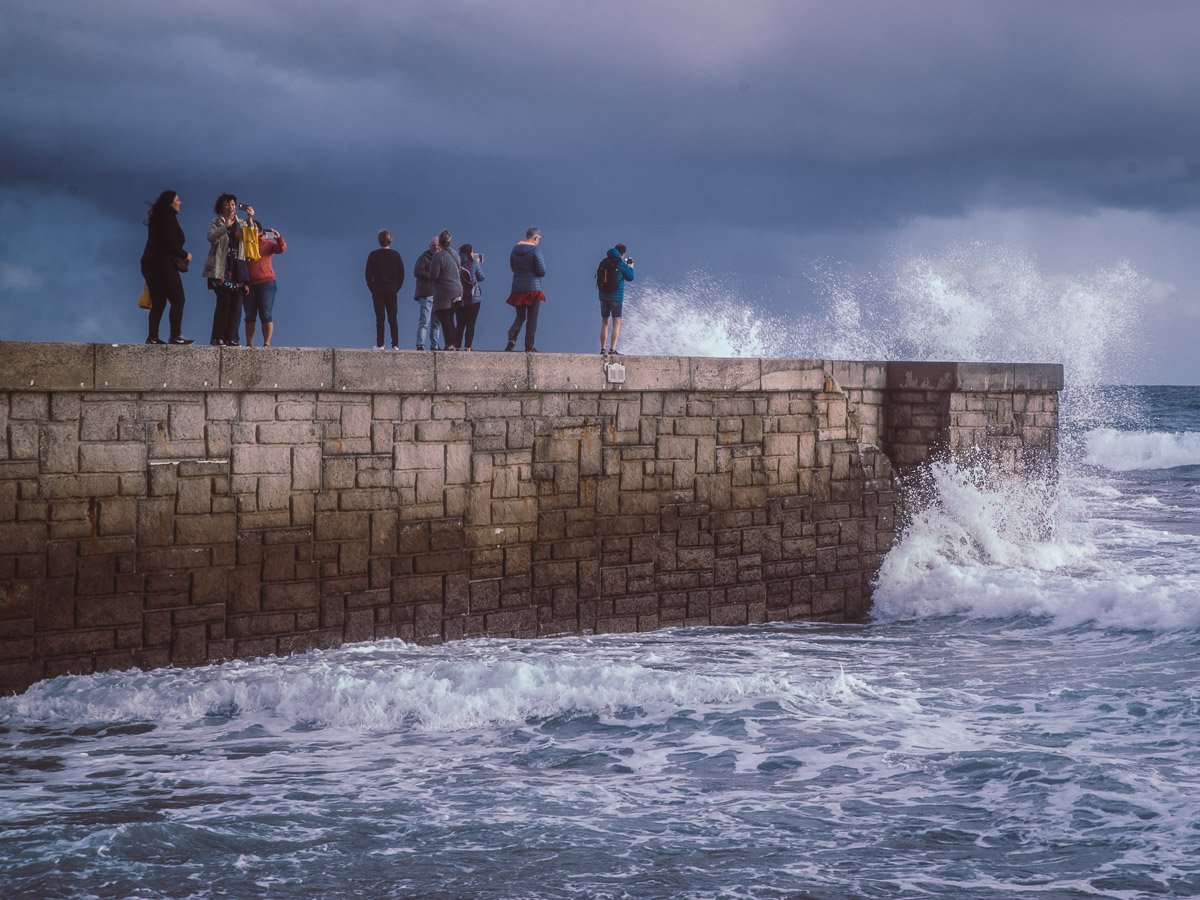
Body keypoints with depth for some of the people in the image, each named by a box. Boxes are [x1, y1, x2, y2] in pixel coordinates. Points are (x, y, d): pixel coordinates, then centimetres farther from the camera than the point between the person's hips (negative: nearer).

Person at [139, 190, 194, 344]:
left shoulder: (157, 218, 17)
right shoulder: (169, 219, -11)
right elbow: (170, 245, -17)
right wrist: (185, 255, -4)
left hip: (150, 264, 9)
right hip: (164, 265, -9)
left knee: (158, 303, 9)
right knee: (177, 299, -6)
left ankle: (153, 337, 5)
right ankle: (176, 336, -12)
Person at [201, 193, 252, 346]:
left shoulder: (241, 224, 18)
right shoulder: (216, 223, 10)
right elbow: (211, 237, -10)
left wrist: (251, 218, -14)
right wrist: (226, 226, -24)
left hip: (237, 267, 3)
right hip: (221, 267, -3)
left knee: (236, 303, -5)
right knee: (224, 301, -14)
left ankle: (231, 338, -5)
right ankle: (217, 338, -12)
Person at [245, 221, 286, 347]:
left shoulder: (267, 244, 5)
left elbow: (282, 248, -11)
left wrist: (278, 237, -28)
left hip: (265, 283, -3)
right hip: (248, 284, 3)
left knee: (265, 315, -6)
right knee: (250, 316, 4)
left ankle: (267, 343, -8)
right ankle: (249, 344, 6)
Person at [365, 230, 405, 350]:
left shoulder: (373, 255, -1)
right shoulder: (395, 255, 3)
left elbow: (368, 274, -1)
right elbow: (401, 273, 5)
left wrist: (372, 288, 8)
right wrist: (397, 288, 12)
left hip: (378, 290, -1)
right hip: (392, 291, 1)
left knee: (380, 318, 0)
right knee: (393, 319, 3)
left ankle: (380, 344, -4)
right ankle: (395, 344, -3)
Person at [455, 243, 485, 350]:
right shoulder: (473, 264, -8)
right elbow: (481, 277, 4)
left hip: (458, 298, 3)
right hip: (473, 298, -3)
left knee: (460, 324, 9)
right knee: (470, 324, -1)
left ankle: (458, 347, 5)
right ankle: (467, 347, -8)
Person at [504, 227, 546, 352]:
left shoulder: (515, 249, 5)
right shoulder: (535, 250, -12)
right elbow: (542, 271, -11)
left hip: (517, 289, 5)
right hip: (533, 289, -5)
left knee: (520, 316, 15)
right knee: (532, 318, 4)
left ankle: (511, 338, -7)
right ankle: (529, 346, 4)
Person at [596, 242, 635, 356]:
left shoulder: (603, 262, 6)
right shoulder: (621, 263, -9)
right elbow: (630, 277, 1)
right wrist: (631, 267, 23)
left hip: (603, 296, 5)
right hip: (616, 297, -5)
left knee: (604, 322, 14)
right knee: (617, 323, -3)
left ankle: (602, 349, 14)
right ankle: (612, 349, -12)